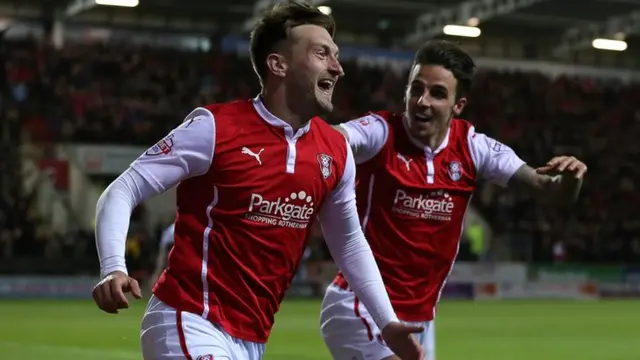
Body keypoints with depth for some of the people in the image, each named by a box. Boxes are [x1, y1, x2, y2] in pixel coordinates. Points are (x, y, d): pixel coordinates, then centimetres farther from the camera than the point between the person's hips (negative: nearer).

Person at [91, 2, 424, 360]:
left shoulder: (336, 152, 5)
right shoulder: (215, 128, -12)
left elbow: (349, 242, 19)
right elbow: (123, 191, -11)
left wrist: (387, 322, 15)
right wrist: (114, 268, -27)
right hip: (192, 325, -7)